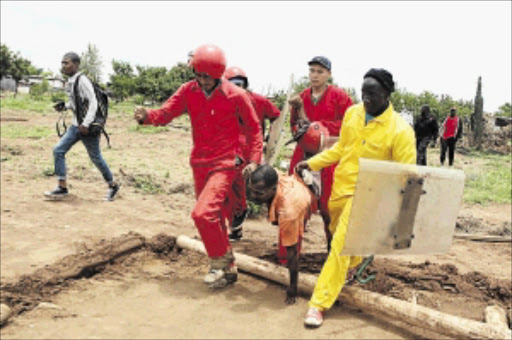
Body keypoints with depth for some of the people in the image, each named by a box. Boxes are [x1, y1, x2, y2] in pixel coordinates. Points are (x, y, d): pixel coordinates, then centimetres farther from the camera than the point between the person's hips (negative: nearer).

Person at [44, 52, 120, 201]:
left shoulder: (82, 80, -16)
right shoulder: (69, 82, 10)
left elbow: (93, 102, -20)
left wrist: (86, 124, -25)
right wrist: (64, 106, 4)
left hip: (89, 127, -9)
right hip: (76, 126, 9)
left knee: (96, 158, 2)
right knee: (58, 150, 1)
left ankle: (113, 186, 21)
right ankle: (62, 187, 8)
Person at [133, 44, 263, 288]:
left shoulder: (235, 95, -10)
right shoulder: (189, 91, 0)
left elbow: (254, 129, -1)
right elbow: (165, 113, -6)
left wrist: (254, 160, -9)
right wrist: (146, 116, -28)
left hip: (224, 164, -5)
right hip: (199, 163, 6)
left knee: (203, 213, -21)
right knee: (212, 217, 15)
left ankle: (221, 262, 4)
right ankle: (228, 269, 32)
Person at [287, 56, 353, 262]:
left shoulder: (339, 97, 1)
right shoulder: (301, 97, 15)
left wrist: (319, 125, -12)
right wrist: (299, 127, 0)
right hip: (303, 154, 4)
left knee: (328, 205, -2)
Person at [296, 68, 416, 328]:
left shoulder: (400, 130, -17)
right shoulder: (352, 113, -1)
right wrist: (312, 163, 7)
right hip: (339, 186, 6)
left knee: (341, 245, -12)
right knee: (338, 235, 25)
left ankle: (319, 304, -3)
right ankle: (354, 263, 58)